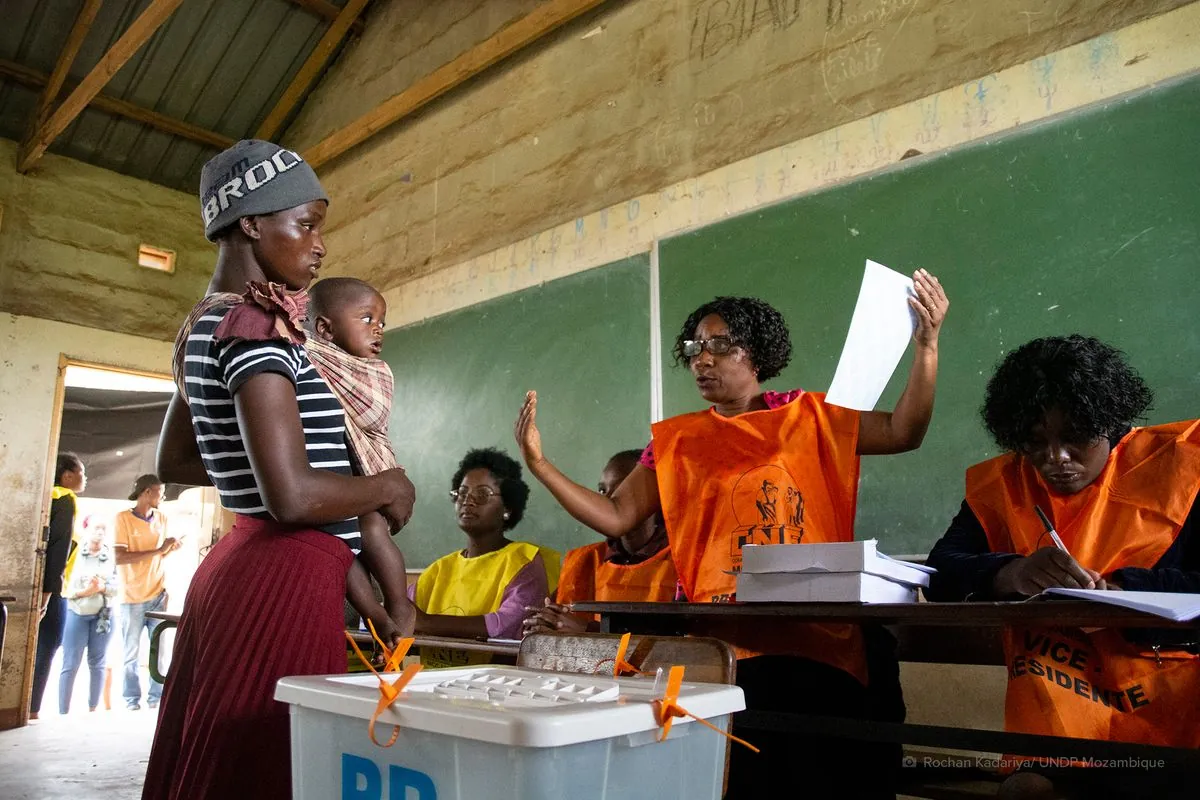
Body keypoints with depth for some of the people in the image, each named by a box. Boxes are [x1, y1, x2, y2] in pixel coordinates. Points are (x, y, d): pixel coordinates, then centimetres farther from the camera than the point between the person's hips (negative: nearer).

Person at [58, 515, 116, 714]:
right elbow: (63, 588, -6)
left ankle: (93, 710, 19)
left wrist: (102, 587, -21)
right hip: (76, 614, -1)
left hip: (103, 615, 2)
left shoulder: (111, 556, 0)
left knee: (97, 664, 10)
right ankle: (63, 713, 7)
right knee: (70, 665, -1)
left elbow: (118, 588, -3)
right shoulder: (75, 554, -4)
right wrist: (83, 592, -21)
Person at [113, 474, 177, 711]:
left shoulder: (161, 518, 10)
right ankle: (132, 698, 19)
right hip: (132, 598, -4)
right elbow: (119, 558, -17)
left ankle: (156, 696, 16)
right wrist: (158, 550, -19)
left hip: (158, 595, 4)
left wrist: (170, 550, -1)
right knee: (131, 654, 6)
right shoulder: (122, 518, -8)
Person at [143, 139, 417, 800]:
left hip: (243, 569, 10)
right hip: (284, 581, -10)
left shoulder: (206, 326, 14)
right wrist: (389, 486, -9)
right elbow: (292, 495, -25)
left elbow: (173, 463, 24)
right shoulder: (255, 326, -16)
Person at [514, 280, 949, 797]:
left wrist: (926, 342, -13)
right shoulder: (676, 441, 8)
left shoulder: (806, 416, 5)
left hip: (820, 642, 0)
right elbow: (615, 517, 2)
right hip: (726, 648, 1)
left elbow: (903, 433, -2)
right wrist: (539, 464, -5)